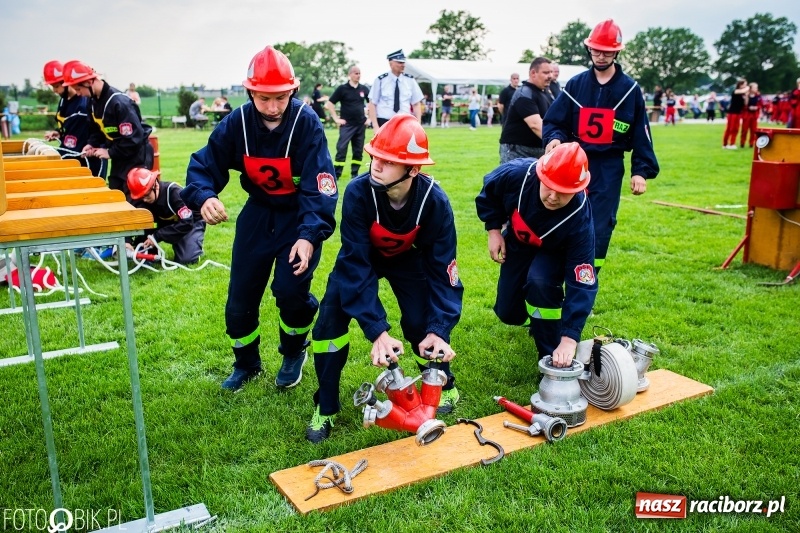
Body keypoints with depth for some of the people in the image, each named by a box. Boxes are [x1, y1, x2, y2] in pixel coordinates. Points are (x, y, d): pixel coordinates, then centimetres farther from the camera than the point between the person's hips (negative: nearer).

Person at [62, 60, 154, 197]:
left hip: (136, 157, -9)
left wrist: (110, 153, -18)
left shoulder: (119, 102, -26)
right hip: (119, 157, 9)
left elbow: (134, 139, -27)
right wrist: (91, 144, -2)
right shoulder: (94, 100, 4)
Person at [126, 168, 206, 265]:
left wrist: (157, 236, -35)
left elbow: (186, 223, -34)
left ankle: (195, 246, 6)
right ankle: (148, 252, -3)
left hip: (192, 222, -5)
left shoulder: (174, 192, -31)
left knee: (186, 259, -28)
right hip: (167, 224, 5)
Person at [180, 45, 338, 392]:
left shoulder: (307, 123, -23)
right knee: (240, 295, 5)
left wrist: (309, 235, -40)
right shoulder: (237, 123, -14)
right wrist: (204, 196, -34)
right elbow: (203, 165, -12)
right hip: (258, 214, 4)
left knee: (291, 290, -17)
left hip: (300, 215, -3)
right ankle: (246, 364, 31)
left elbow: (319, 187, -27)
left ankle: (294, 354, 16)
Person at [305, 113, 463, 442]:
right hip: (363, 256, 0)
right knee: (330, 318, -18)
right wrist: (377, 331, -41)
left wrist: (438, 329, -33)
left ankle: (444, 387, 18)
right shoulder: (358, 192, -36)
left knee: (422, 325, -14)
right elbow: (356, 265, -35)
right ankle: (325, 408, 1)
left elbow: (442, 269, -24)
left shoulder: (434, 201, -32)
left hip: (409, 259, 1)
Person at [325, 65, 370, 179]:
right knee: (341, 149, -10)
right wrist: (336, 119, -7)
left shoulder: (364, 89, 5)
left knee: (358, 151, 6)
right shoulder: (342, 88, -5)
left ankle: (354, 173, 16)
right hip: (347, 125, -4)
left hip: (361, 124, 4)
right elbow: (329, 104, -3)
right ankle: (336, 174, -6)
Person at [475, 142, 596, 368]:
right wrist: (494, 230, -15)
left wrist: (569, 338, -47)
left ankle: (551, 357, -14)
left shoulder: (579, 219, -40)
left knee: (540, 281, -36)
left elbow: (581, 284, -41)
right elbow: (488, 193, -9)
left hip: (553, 252, -3)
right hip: (518, 243, 4)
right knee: (508, 313, 7)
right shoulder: (516, 173, -35)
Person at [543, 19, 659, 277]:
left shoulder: (629, 88, 3)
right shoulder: (575, 84, 5)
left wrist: (641, 170, -2)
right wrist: (554, 138, -17)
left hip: (610, 167, -1)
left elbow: (640, 133, 4)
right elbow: (554, 121, 6)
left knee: (599, 228, -3)